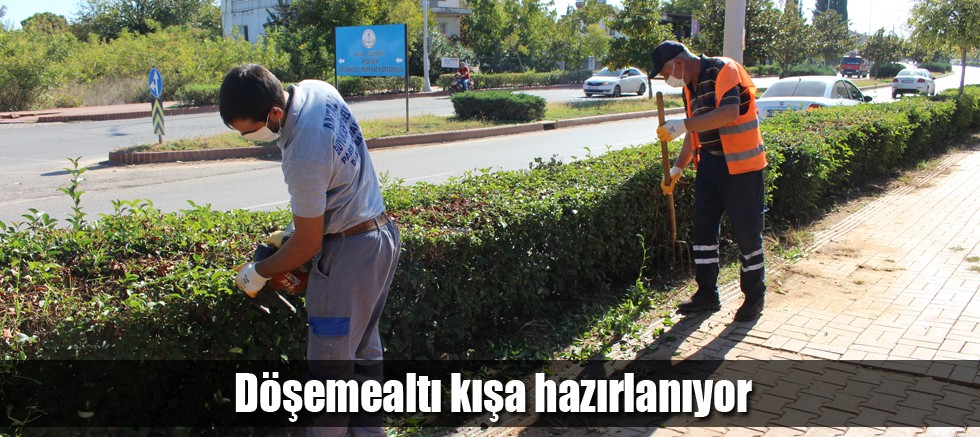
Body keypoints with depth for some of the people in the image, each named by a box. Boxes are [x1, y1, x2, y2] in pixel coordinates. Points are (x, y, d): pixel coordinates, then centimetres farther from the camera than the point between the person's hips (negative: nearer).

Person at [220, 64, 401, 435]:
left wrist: (257, 273, -2)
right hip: (382, 233, 10)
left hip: (350, 252, -10)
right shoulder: (316, 89, -3)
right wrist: (301, 219, 12)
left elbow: (308, 244, -18)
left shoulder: (303, 158, -29)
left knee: (330, 363, 3)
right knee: (364, 349, 20)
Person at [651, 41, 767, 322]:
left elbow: (730, 113, -31)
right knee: (703, 229, 9)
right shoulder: (690, 87, 11)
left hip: (740, 164, -8)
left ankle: (755, 296, 16)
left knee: (746, 232, 1)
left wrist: (682, 125, -33)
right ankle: (707, 294, 20)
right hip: (709, 164, 8)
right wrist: (677, 170, 14)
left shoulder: (724, 70, -14)